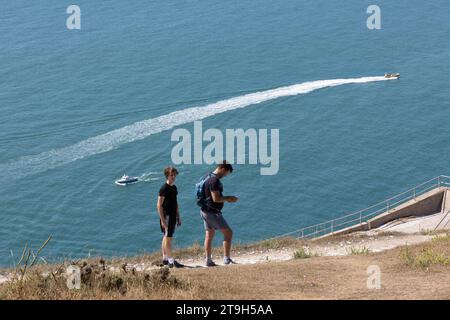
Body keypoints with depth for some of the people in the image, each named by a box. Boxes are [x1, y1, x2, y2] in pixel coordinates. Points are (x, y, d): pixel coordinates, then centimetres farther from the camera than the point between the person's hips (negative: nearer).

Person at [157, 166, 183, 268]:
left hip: (173, 216, 8)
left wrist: (178, 217, 20)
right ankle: (171, 261, -6)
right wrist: (162, 220, -20)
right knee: (168, 238, -6)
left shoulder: (174, 187, 12)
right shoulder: (164, 189, -14)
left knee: (166, 237, 14)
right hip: (166, 216, -8)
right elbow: (159, 205, -16)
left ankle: (165, 259, 20)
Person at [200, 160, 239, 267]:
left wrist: (226, 198, 14)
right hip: (212, 212, -10)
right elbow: (216, 198, -24)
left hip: (206, 211, 10)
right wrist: (228, 198, -10)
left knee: (209, 236, 12)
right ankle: (226, 258, -6)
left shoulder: (210, 178, 13)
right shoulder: (215, 180, -20)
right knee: (228, 232, -4)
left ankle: (209, 260, 13)